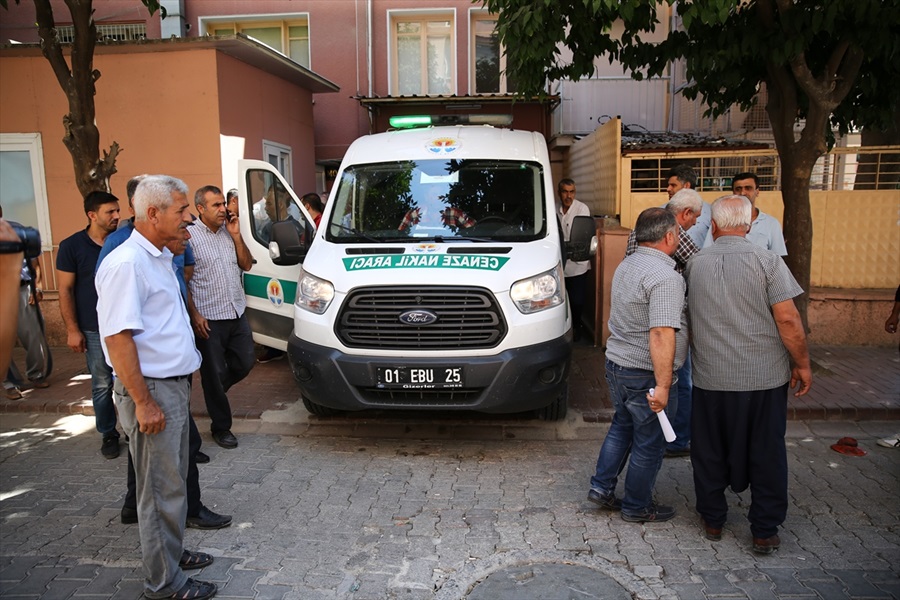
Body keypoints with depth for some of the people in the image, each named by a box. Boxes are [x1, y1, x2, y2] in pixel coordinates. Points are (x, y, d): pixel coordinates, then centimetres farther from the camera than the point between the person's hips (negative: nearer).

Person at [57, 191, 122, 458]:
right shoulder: (72, 246, -4)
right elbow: (65, 290, -3)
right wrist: (72, 329, -6)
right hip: (95, 329, -2)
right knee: (102, 385, 7)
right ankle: (108, 435, 22)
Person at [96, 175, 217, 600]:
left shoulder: (160, 257, 10)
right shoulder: (126, 264, -20)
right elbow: (117, 337, -24)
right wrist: (143, 403, -24)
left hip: (175, 385, 10)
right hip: (151, 390, -10)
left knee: (173, 480, 21)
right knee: (161, 489, 3)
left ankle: (173, 552, 39)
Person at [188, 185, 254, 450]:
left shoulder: (229, 231, 8)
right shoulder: (189, 236, -10)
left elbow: (246, 265, 9)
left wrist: (236, 236, -3)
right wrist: (195, 315, -14)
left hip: (237, 313, 6)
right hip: (208, 319, -6)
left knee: (245, 363, 14)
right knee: (214, 373, 5)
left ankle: (215, 393, 41)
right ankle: (221, 427, 20)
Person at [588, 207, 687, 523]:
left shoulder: (626, 265, 8)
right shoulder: (665, 277, -22)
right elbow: (661, 333, -31)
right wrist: (663, 386, -30)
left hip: (616, 363, 9)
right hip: (646, 374, -8)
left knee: (622, 426, 24)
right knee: (649, 442, 9)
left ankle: (602, 486, 28)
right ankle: (638, 506, 24)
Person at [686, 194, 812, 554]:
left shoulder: (694, 264, 0)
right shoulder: (766, 261, -9)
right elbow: (787, 319, -12)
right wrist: (802, 363, 0)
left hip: (710, 379, 2)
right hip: (764, 377, -1)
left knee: (710, 452, 15)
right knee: (766, 455, 12)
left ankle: (712, 520, 28)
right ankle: (765, 532, 21)